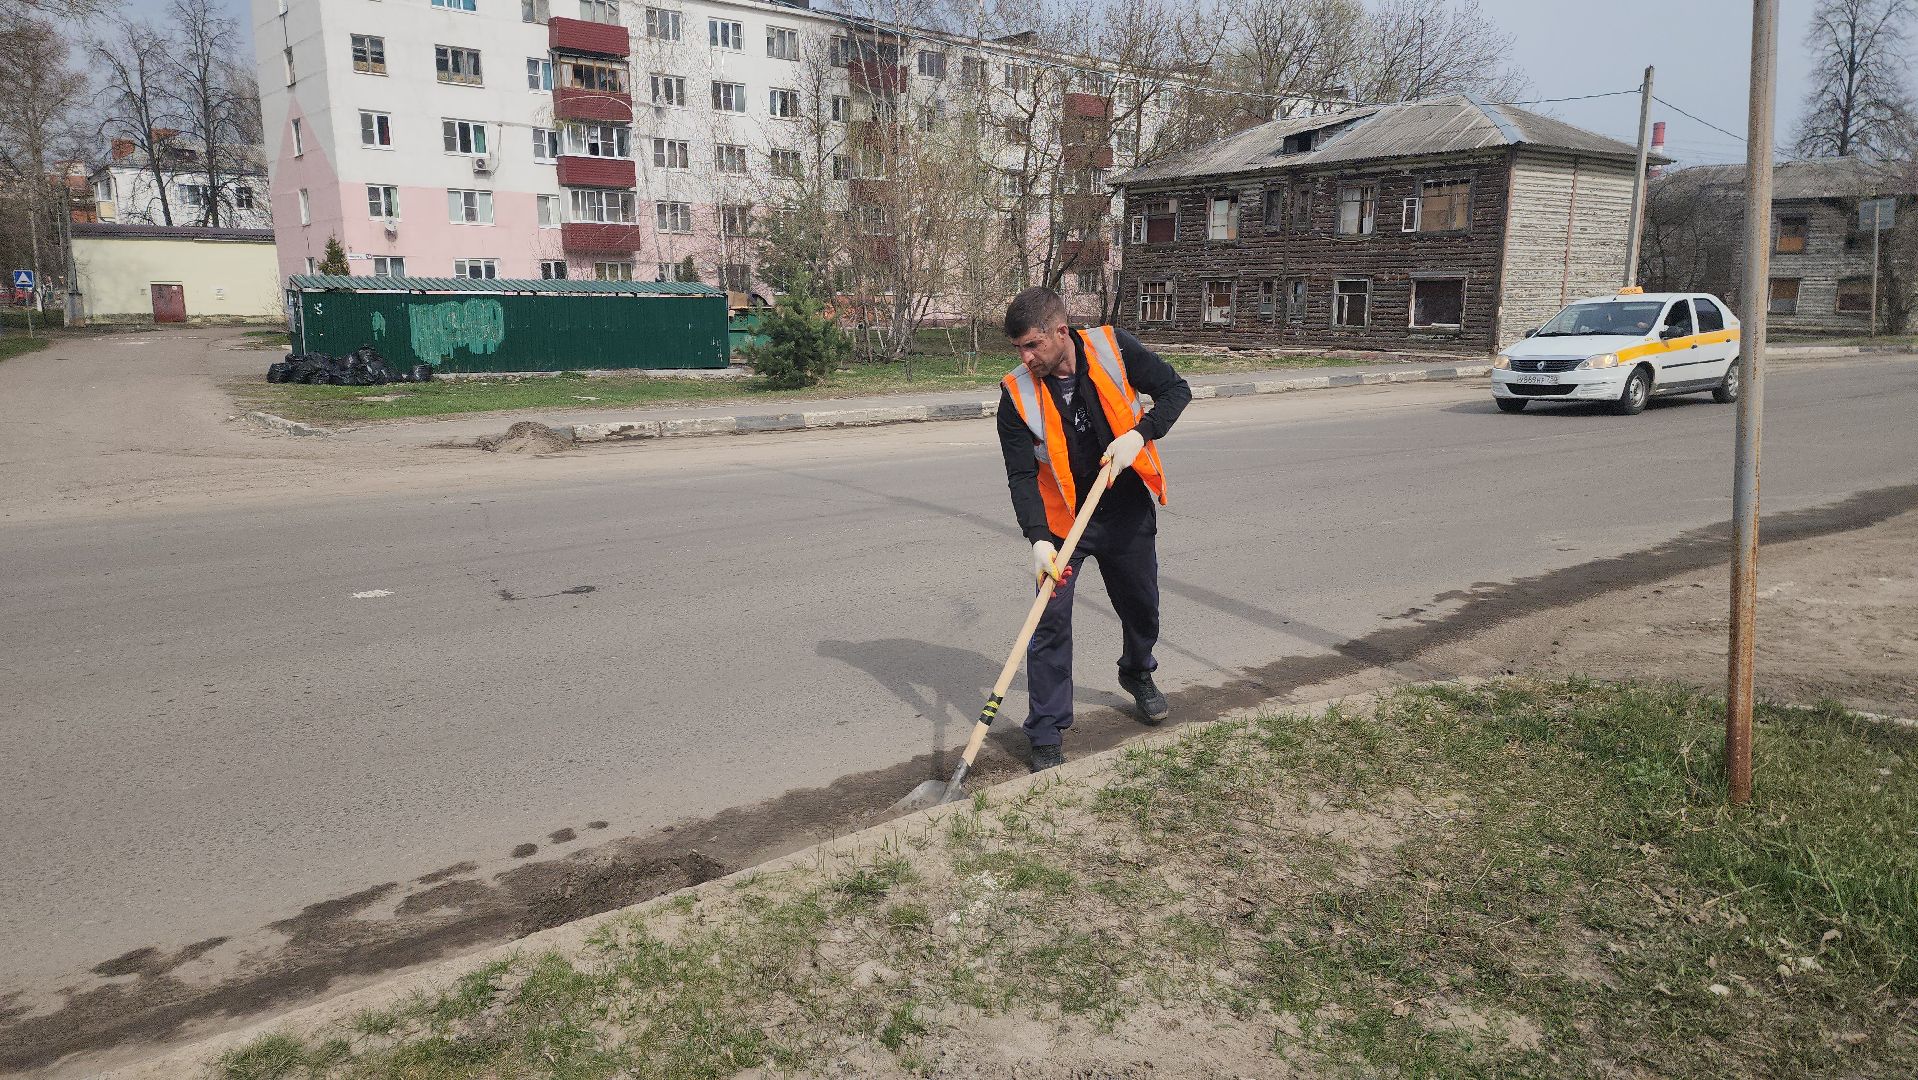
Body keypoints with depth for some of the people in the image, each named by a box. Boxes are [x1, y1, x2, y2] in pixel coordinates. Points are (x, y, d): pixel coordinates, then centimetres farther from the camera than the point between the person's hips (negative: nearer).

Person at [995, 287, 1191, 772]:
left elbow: (1176, 389, -8)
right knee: (1051, 622, -7)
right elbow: (1021, 476, -18)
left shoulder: (1112, 348, -14)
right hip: (1062, 518, -1)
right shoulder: (1018, 394, -16)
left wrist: (1139, 433, -25)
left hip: (1128, 510, 2)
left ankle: (1138, 674, 49)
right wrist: (1038, 539, -31)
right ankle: (1048, 733, 6)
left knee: (1141, 607, 17)